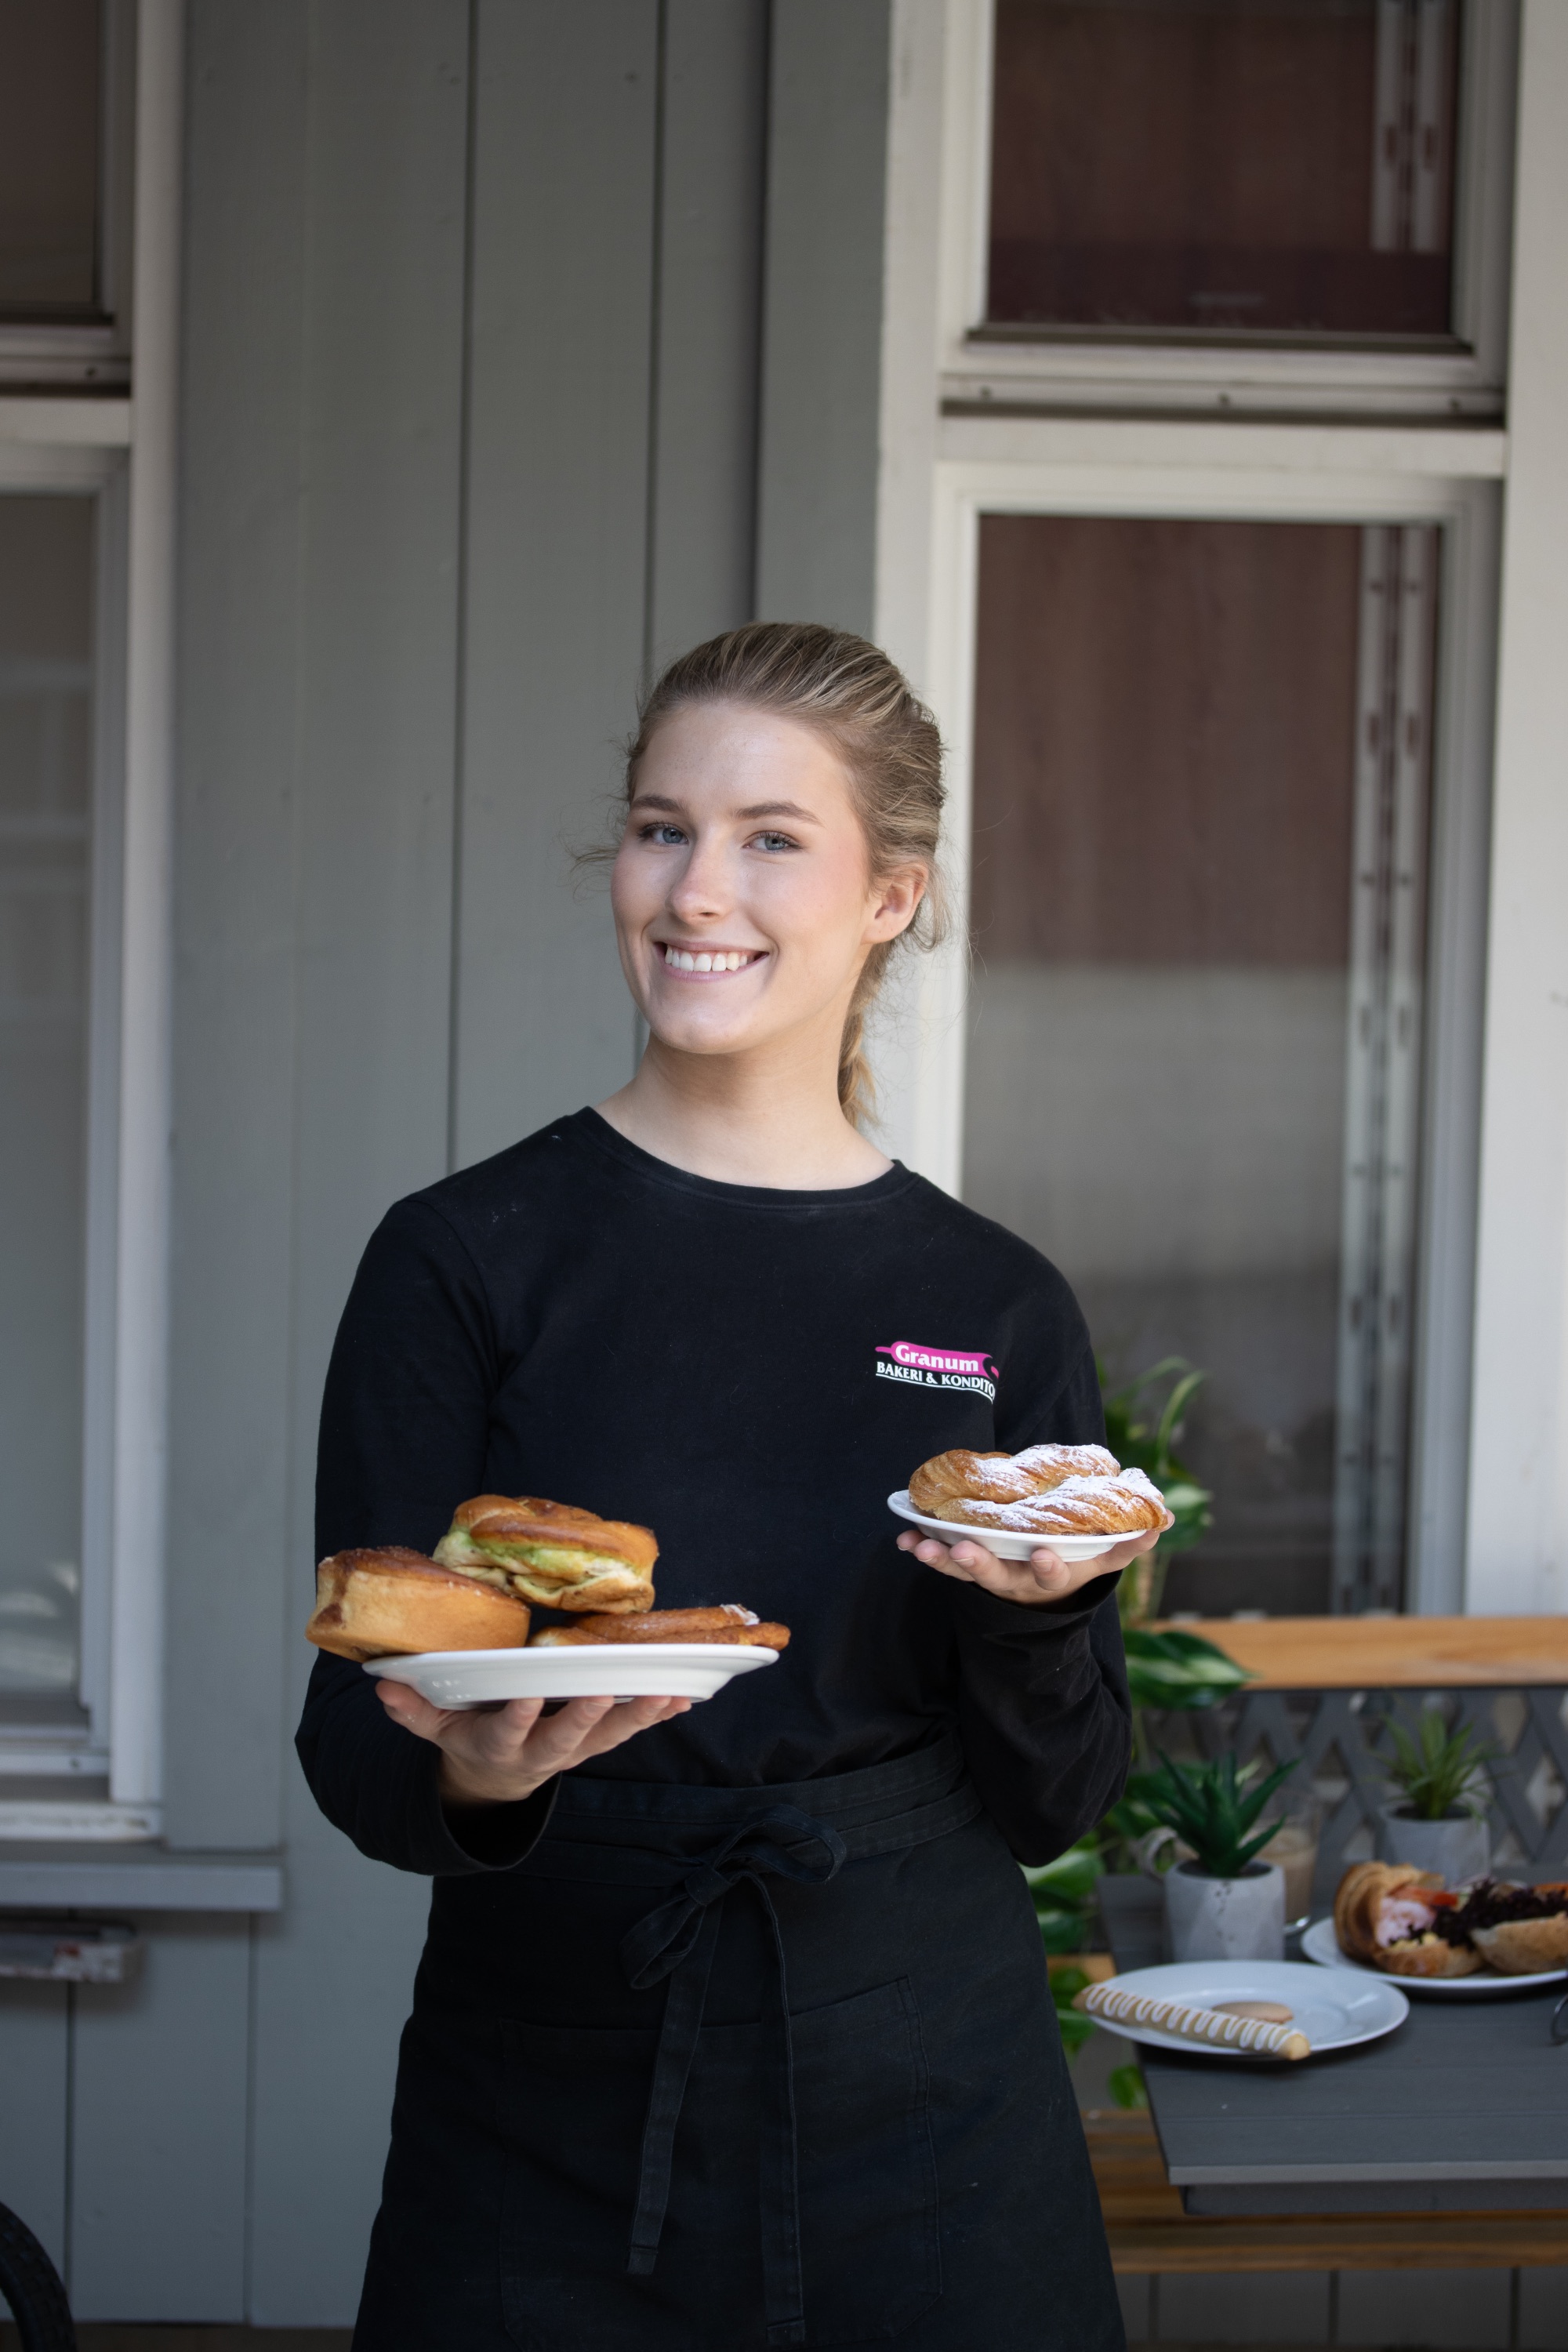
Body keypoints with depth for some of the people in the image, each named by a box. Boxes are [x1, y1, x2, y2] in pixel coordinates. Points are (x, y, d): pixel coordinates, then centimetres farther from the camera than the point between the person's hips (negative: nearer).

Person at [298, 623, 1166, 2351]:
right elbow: (352, 1746, -6)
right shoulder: (466, 1258, -5)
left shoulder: (997, 1307, 2)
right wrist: (469, 1775, -26)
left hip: (929, 2141, 2)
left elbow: (1052, 1808, 3)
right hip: (543, 2130, -1)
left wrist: (1036, 1613, -15)